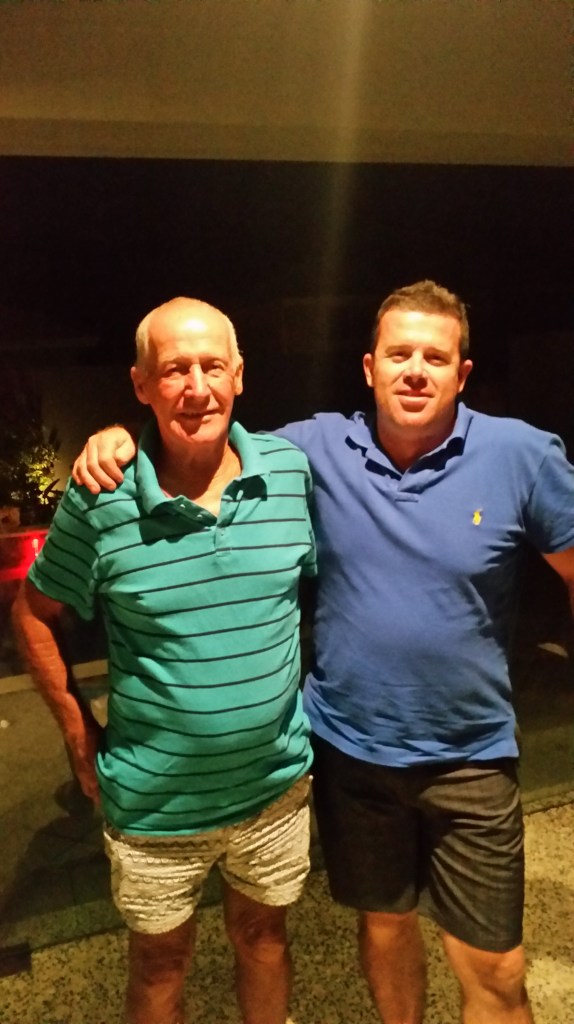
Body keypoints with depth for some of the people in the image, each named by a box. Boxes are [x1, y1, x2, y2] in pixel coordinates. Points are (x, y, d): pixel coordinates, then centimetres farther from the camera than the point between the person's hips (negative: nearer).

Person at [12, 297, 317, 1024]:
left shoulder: (292, 469, -10)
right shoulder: (99, 499, -16)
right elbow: (33, 614, -2)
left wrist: (310, 698, 3)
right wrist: (79, 736, -3)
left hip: (276, 786, 2)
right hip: (153, 803, -1)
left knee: (262, 934, 26)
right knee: (160, 961, 22)